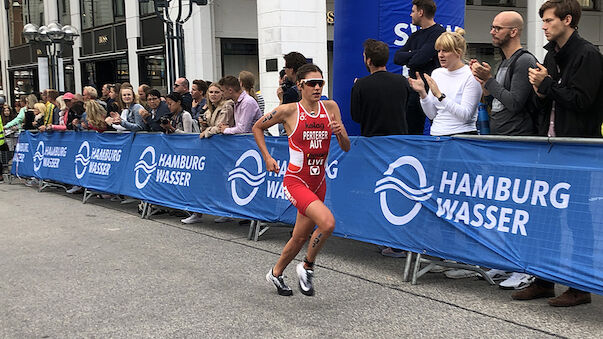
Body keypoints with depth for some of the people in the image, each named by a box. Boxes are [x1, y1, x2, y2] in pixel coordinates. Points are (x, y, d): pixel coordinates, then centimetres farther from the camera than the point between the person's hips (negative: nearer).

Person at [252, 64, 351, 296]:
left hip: (318, 183, 5)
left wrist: (340, 132, -18)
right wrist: (267, 157, -1)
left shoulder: (331, 108, 1)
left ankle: (276, 273, 40)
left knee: (301, 237, 15)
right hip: (296, 181, -5)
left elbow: (346, 148, 2)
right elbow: (257, 128, 6)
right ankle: (307, 267, 0)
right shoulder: (289, 111, -10)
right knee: (327, 222, -26)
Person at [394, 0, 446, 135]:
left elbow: (419, 60, -18)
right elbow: (397, 58, 6)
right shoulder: (414, 36, 18)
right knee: (410, 131, 10)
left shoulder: (438, 33, -7)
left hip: (431, 88, -8)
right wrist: (416, 54, -7)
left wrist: (407, 60, 2)